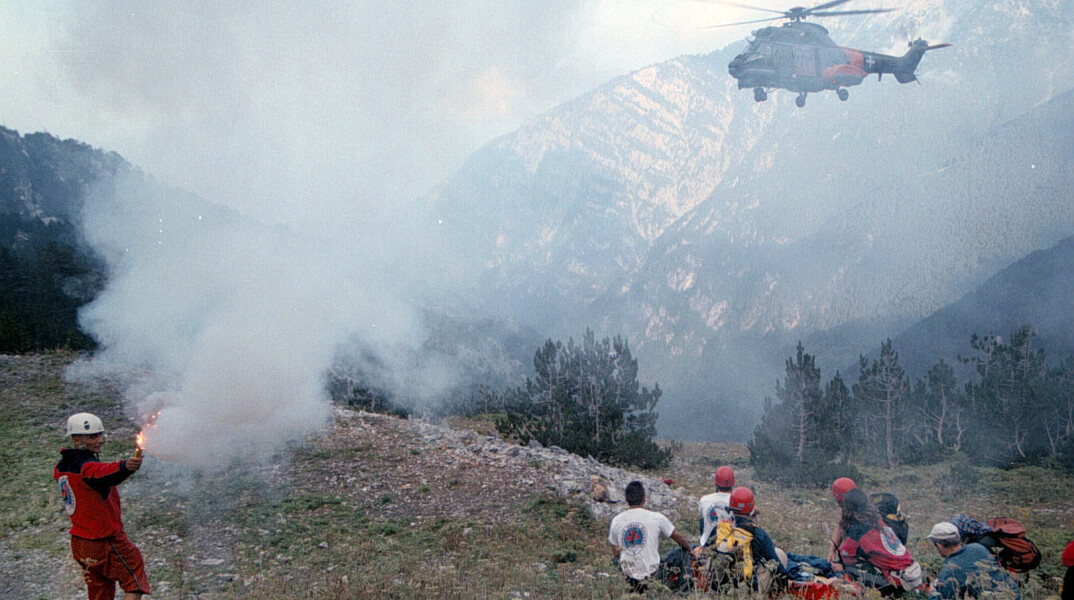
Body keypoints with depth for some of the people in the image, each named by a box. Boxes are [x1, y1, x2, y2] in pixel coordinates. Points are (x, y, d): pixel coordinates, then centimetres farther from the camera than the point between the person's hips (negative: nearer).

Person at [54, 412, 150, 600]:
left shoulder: (62, 467, 4)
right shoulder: (87, 467, -23)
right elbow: (104, 473, -46)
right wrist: (124, 466, -66)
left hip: (79, 542, 8)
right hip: (106, 542, -8)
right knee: (135, 584, 2)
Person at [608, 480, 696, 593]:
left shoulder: (616, 521, 1)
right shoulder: (656, 517, -5)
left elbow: (615, 554, 6)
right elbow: (678, 537, 9)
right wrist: (689, 550, 27)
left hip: (627, 573, 5)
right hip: (651, 571, -4)